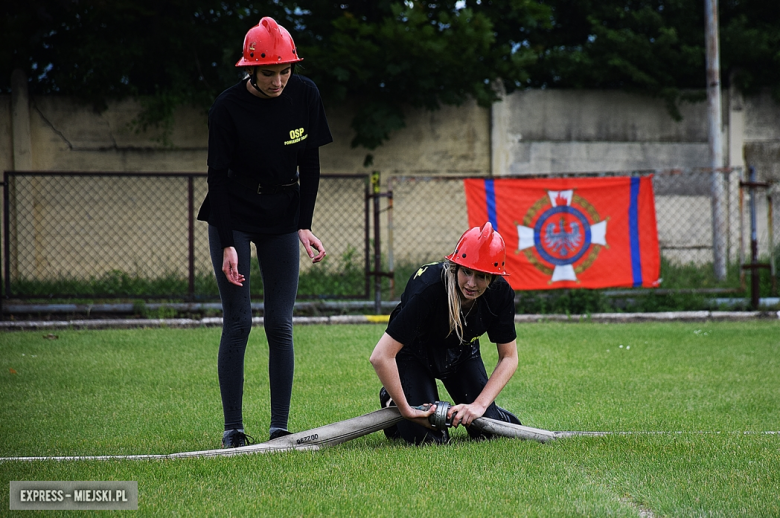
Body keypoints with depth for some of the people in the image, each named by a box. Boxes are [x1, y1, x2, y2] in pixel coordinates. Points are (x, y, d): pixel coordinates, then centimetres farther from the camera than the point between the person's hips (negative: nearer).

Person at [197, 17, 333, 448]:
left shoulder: (306, 95, -10)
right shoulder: (227, 107, -19)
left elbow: (310, 165, -1)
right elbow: (218, 176, -14)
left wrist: (305, 226, -9)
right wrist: (228, 244, -19)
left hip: (283, 217, 3)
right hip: (232, 217, -3)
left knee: (280, 325, -2)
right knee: (238, 322, -6)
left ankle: (280, 428, 3)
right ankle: (233, 428, 0)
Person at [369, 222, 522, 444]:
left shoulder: (501, 293, -24)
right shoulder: (428, 289, -38)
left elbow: (509, 357, -12)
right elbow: (381, 356, -38)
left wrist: (480, 405, -24)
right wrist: (405, 409, -32)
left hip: (462, 352, 4)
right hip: (414, 352, -4)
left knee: (487, 430, -10)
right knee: (429, 438, -15)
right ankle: (392, 402, 15)